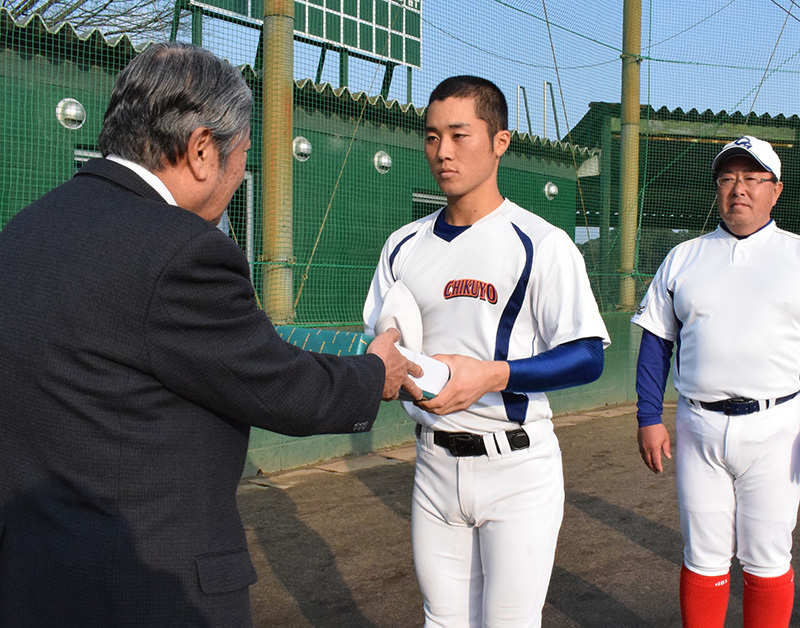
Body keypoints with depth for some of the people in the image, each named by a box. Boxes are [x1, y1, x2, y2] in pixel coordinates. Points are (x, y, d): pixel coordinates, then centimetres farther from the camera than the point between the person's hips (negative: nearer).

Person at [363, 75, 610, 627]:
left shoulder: (540, 244, -9)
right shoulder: (405, 245, 8)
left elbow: (587, 357, -12)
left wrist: (491, 375, -25)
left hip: (517, 469, -5)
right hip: (434, 463, 5)